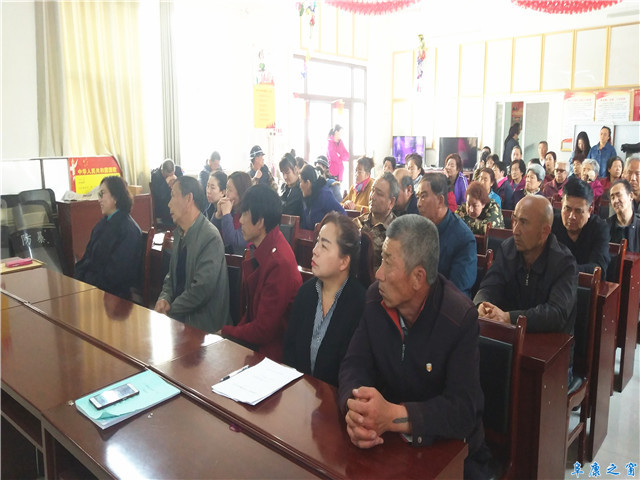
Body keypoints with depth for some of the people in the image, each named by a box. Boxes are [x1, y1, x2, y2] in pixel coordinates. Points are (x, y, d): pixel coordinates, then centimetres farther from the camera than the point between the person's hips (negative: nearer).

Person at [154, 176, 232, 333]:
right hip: (179, 315, 7)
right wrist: (164, 298, -3)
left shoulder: (210, 238, -18)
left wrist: (171, 310, -13)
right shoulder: (179, 233, 10)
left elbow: (202, 289, -21)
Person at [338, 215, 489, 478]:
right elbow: (354, 364, -9)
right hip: (389, 441, 3)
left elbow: (462, 409, -26)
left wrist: (394, 417, -40)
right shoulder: (376, 298, -8)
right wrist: (355, 409, -31)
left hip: (449, 450, -3)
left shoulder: (460, 318, -22)